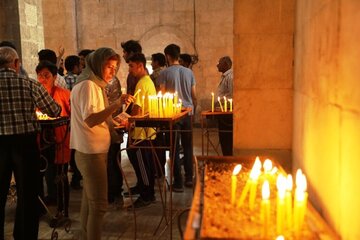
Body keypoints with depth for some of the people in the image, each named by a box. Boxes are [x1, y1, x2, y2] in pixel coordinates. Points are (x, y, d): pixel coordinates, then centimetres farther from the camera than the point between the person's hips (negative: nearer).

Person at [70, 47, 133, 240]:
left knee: (89, 201, 15)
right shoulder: (88, 85, -14)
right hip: (91, 152, -10)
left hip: (92, 151, 10)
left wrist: (115, 122, 12)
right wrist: (117, 104, -33)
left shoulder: (94, 85, 17)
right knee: (99, 205, -8)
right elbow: (89, 120, -26)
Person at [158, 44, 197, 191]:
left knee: (174, 148, 3)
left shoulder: (165, 73, -4)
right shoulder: (189, 72, 7)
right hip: (188, 113, 4)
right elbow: (194, 96, 8)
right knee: (188, 147, 14)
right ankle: (189, 178, 18)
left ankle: (178, 183, 5)